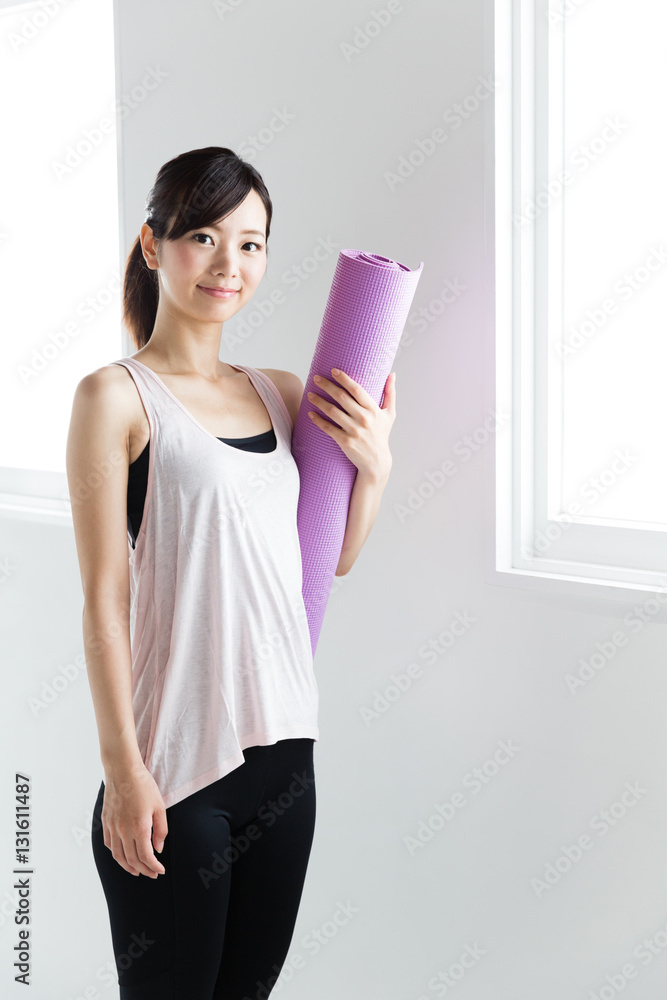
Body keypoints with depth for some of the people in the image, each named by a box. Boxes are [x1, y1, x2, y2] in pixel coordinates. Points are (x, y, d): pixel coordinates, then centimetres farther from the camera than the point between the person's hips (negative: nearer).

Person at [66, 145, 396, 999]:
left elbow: (334, 559, 17)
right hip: (175, 769, -6)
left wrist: (374, 464, -1)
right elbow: (103, 597, -11)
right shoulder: (116, 397, -8)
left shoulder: (281, 394, 10)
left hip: (283, 751, 6)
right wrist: (122, 769, -13)